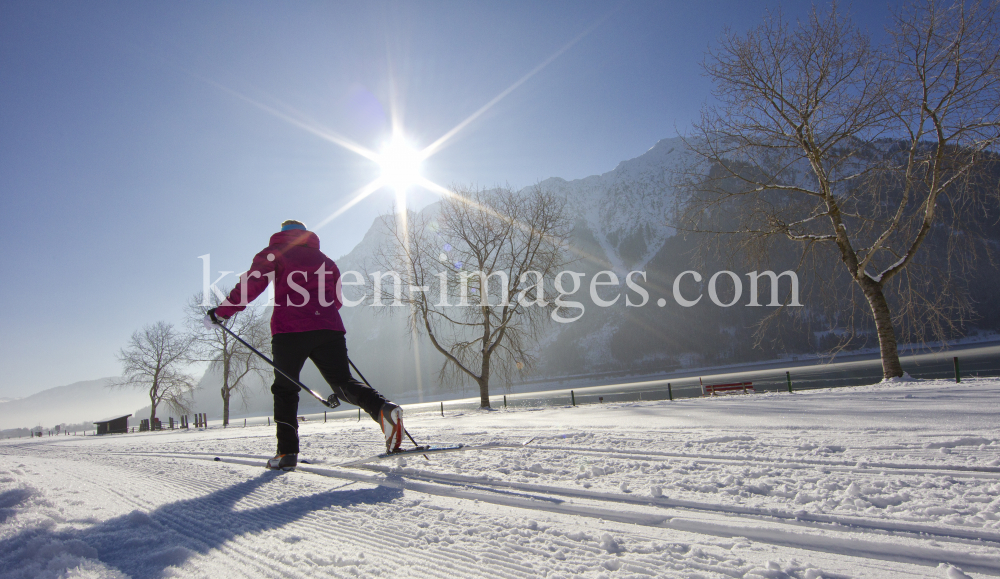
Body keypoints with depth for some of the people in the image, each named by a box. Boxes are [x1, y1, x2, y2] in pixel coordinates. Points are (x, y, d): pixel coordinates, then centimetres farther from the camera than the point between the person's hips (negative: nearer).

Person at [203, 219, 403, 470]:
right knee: (343, 382, 4)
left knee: (285, 388, 12)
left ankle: (287, 451, 5)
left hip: (289, 329, -3)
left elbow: (250, 285, 1)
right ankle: (383, 409, -24)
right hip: (329, 329, 3)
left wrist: (221, 312, 10)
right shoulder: (325, 259, 25)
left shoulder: (275, 252, 13)